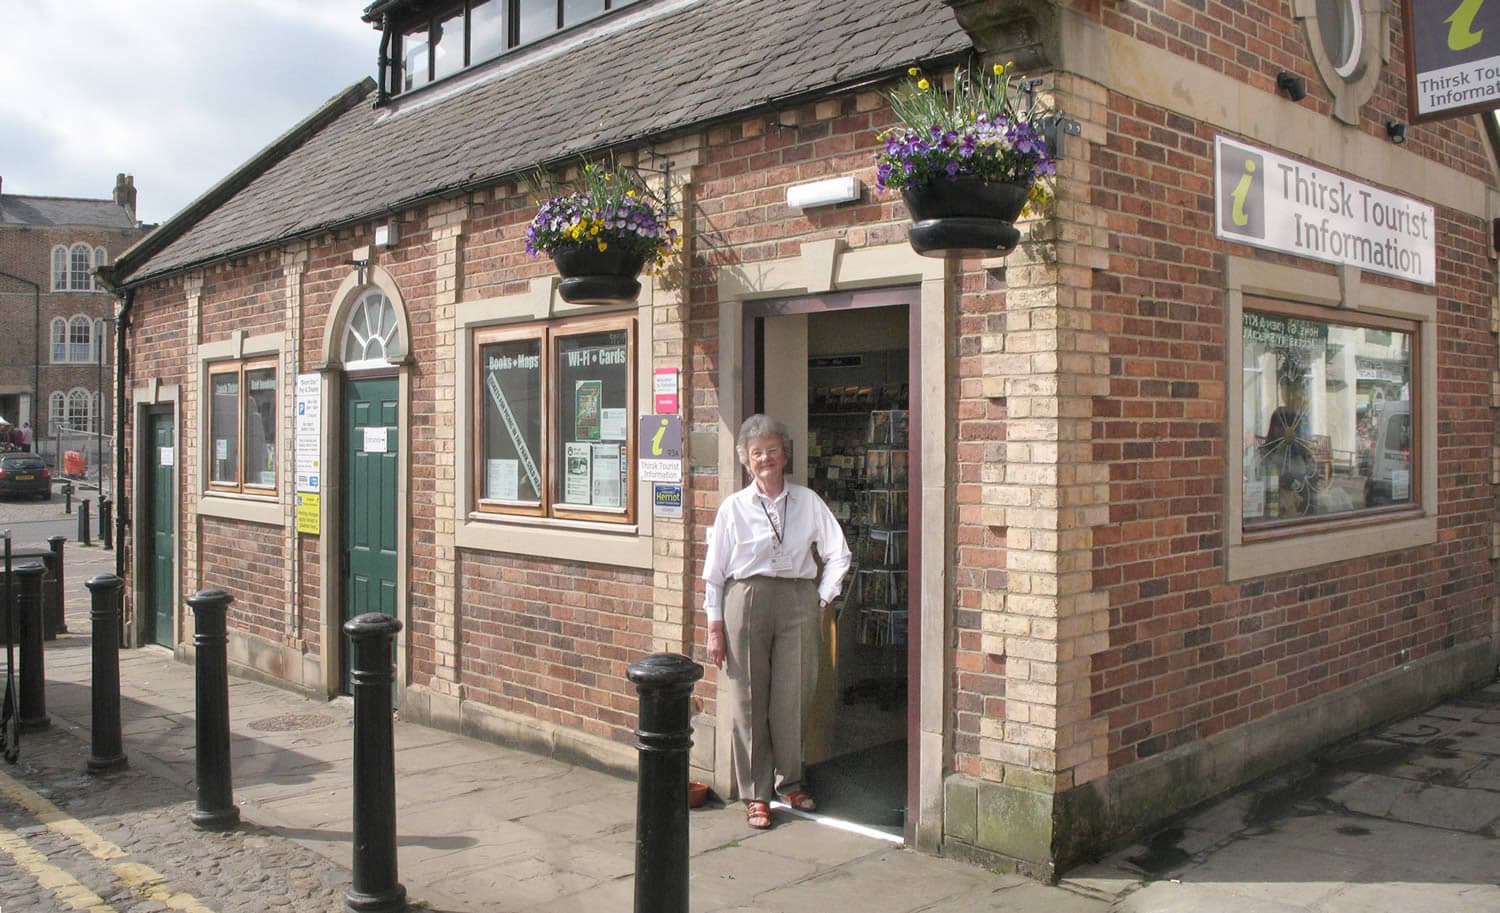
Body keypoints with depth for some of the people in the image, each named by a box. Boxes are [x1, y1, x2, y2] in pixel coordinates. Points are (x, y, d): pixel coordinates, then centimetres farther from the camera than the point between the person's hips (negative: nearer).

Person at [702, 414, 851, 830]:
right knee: (748, 701, 2)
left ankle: (792, 782, 25)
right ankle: (756, 794, 14)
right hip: (746, 598, -1)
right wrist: (715, 626, 1)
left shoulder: (807, 502, 7)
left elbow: (838, 553, 12)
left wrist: (824, 599, 4)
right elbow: (714, 571, 5)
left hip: (797, 601, 1)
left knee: (793, 697, 4)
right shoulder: (733, 507, 4)